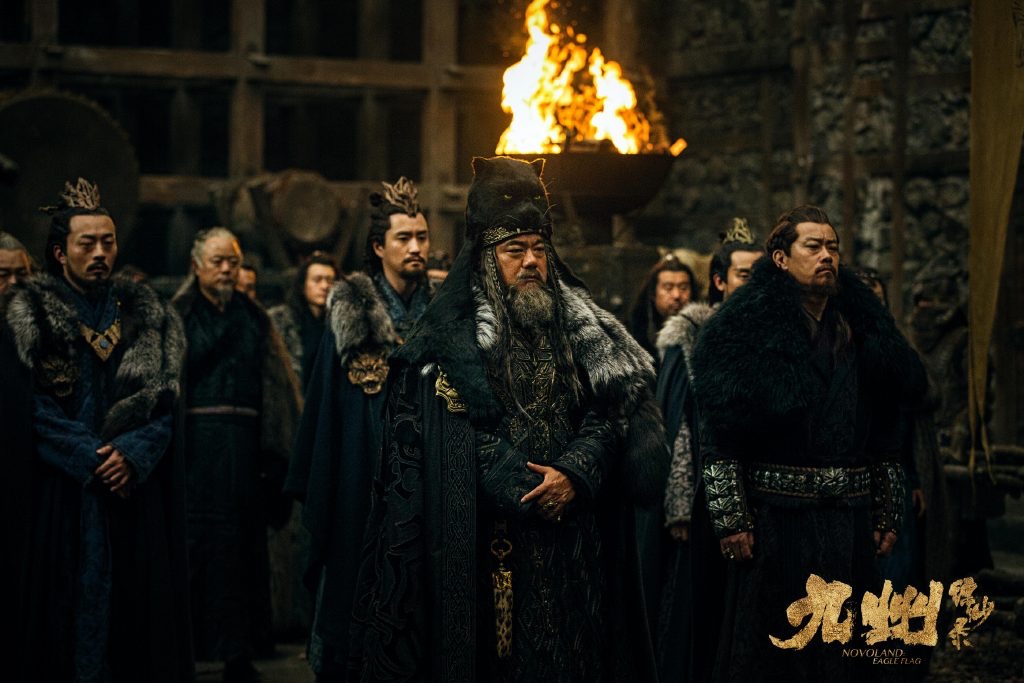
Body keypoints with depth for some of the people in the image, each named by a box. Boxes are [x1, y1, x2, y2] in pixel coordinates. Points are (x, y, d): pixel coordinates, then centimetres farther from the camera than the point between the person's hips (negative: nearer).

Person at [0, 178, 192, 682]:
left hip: (136, 490, 3)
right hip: (58, 494, -3)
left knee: (132, 603, 2)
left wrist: (133, 452, -13)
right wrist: (91, 459, -14)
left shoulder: (143, 312, 10)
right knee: (68, 601, -3)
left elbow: (163, 395, 4)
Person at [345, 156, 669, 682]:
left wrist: (575, 472, -14)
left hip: (571, 538, 3)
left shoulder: (577, 326, 11)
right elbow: (469, 430, -6)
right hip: (490, 537, -3)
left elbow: (607, 412, 4)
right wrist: (527, 491, -14)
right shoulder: (454, 333, 2)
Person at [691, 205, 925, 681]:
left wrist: (888, 515, 9)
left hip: (849, 518, 5)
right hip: (776, 513, -4)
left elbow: (885, 433, 13)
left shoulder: (862, 329, 11)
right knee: (773, 645, 3)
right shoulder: (749, 328, -5)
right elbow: (718, 433, -9)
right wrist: (731, 519, -14)